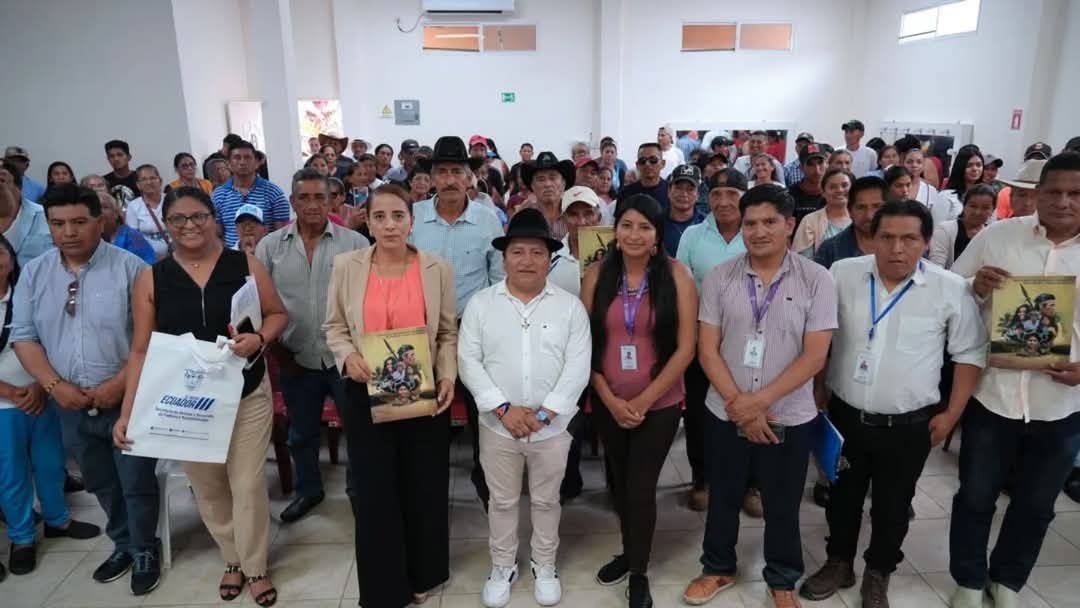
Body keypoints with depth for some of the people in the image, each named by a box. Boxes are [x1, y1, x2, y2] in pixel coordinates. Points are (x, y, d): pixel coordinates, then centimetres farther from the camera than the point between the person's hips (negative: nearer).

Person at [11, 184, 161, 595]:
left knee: (136, 482, 6)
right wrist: (55, 386, -8)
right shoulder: (34, 273, 3)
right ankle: (122, 544, 39)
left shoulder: (130, 267, -11)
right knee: (101, 483, 19)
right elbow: (23, 336, 4)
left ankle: (145, 552, 27)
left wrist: (119, 384, -18)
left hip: (127, 399, -4)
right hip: (69, 405, 5)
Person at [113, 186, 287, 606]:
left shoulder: (246, 265, -6)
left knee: (248, 485, 5)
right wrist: (127, 412, -7)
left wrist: (259, 339, -19)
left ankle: (255, 567, 28)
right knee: (206, 488, 16)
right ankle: (233, 559, 39)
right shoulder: (151, 278, -3)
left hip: (247, 396, -1)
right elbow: (141, 350, -1)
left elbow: (278, 314, 3)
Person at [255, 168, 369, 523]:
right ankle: (308, 490, 40)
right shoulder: (270, 246, 1)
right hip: (297, 360, 3)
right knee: (301, 433, 19)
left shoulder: (354, 243, -5)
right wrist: (276, 349, 0)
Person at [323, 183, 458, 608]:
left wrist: (448, 375, -10)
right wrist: (348, 356, -13)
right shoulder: (347, 266, -2)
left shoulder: (437, 269, -2)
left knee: (424, 485, 13)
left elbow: (448, 332, 3)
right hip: (367, 395, 0)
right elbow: (334, 326, 6)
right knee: (373, 489, 8)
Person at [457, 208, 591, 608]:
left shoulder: (570, 306, -3)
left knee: (546, 500, 17)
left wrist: (544, 413, -16)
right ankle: (502, 567, 37)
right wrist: (503, 408, -16)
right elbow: (469, 361, -6)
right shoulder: (481, 303, -2)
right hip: (497, 425, 0)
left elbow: (578, 366, -8)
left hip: (553, 427, 0)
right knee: (502, 501, 16)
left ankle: (544, 566, 38)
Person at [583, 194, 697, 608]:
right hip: (608, 404, 3)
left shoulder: (676, 275, -8)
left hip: (660, 404, -2)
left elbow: (685, 348, -10)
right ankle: (629, 552, 43)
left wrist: (644, 400, -13)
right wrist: (609, 398, -10)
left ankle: (639, 574, 28)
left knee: (641, 488, 4)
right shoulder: (598, 275, -2)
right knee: (620, 483, 18)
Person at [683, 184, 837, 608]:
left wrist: (759, 401, -17)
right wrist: (740, 406, -12)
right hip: (725, 414, 1)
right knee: (722, 498, 17)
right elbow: (707, 350, -5)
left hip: (789, 418, -1)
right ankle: (718, 568, 40)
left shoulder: (816, 280, -8)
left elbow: (814, 356, -11)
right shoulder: (720, 278, -4)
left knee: (782, 505, 15)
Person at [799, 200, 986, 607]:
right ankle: (839, 563, 40)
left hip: (910, 426, -1)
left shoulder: (951, 289, -10)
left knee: (893, 505, 15)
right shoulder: (842, 273, -7)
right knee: (843, 496, 18)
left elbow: (970, 353, 1)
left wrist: (951, 414, -1)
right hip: (845, 416, 1)